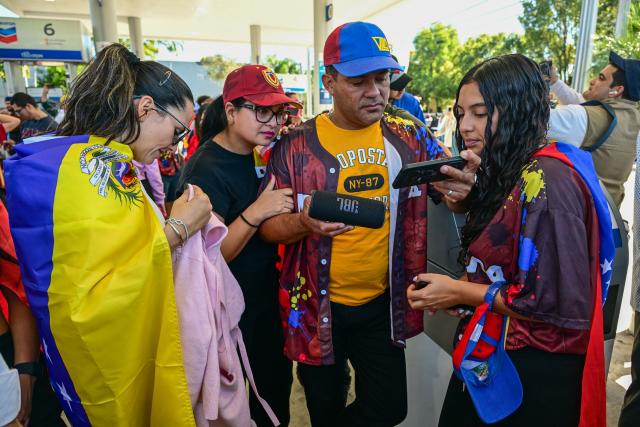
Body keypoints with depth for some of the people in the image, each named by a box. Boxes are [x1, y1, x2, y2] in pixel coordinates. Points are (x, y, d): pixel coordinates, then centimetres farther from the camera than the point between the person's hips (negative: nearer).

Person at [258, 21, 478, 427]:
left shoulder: (409, 138, -3)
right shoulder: (298, 145, -10)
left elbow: (453, 188, 5)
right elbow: (267, 225, -7)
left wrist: (462, 187, -20)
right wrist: (303, 223, -29)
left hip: (383, 302, 2)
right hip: (318, 306, -2)